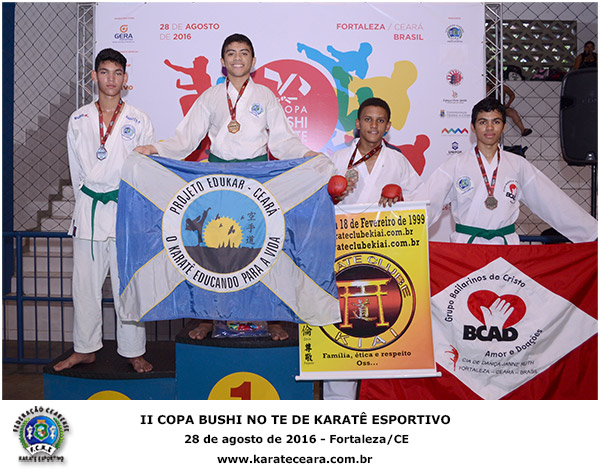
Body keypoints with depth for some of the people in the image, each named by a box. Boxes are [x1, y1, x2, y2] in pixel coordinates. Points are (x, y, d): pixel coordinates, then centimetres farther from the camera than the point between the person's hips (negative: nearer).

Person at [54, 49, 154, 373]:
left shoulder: (139, 121, 3)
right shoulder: (78, 120, 9)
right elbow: (76, 169, 13)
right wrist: (86, 202, 7)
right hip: (89, 210, 2)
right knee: (85, 283, 7)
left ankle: (133, 352, 14)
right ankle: (85, 349, 22)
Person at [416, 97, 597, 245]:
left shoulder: (518, 165, 13)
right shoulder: (455, 164, 6)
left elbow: (552, 202, 16)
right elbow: (427, 201, -4)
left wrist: (593, 232, 15)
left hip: (506, 242, 2)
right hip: (466, 244, -2)